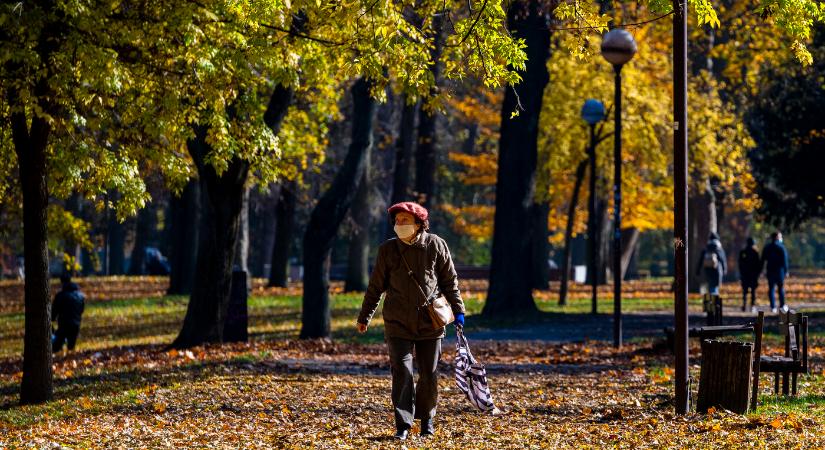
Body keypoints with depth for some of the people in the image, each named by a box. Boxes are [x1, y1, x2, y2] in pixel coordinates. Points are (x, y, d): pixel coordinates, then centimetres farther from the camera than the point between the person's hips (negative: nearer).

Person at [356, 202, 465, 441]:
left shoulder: (436, 246, -2)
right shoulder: (387, 250, -1)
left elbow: (450, 281, 7)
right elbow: (376, 286, 8)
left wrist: (458, 311, 5)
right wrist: (364, 317, 11)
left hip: (430, 322, 0)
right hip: (398, 324, 0)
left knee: (429, 374, 7)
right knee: (401, 373, -7)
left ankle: (427, 420, 25)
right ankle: (403, 425, -4)